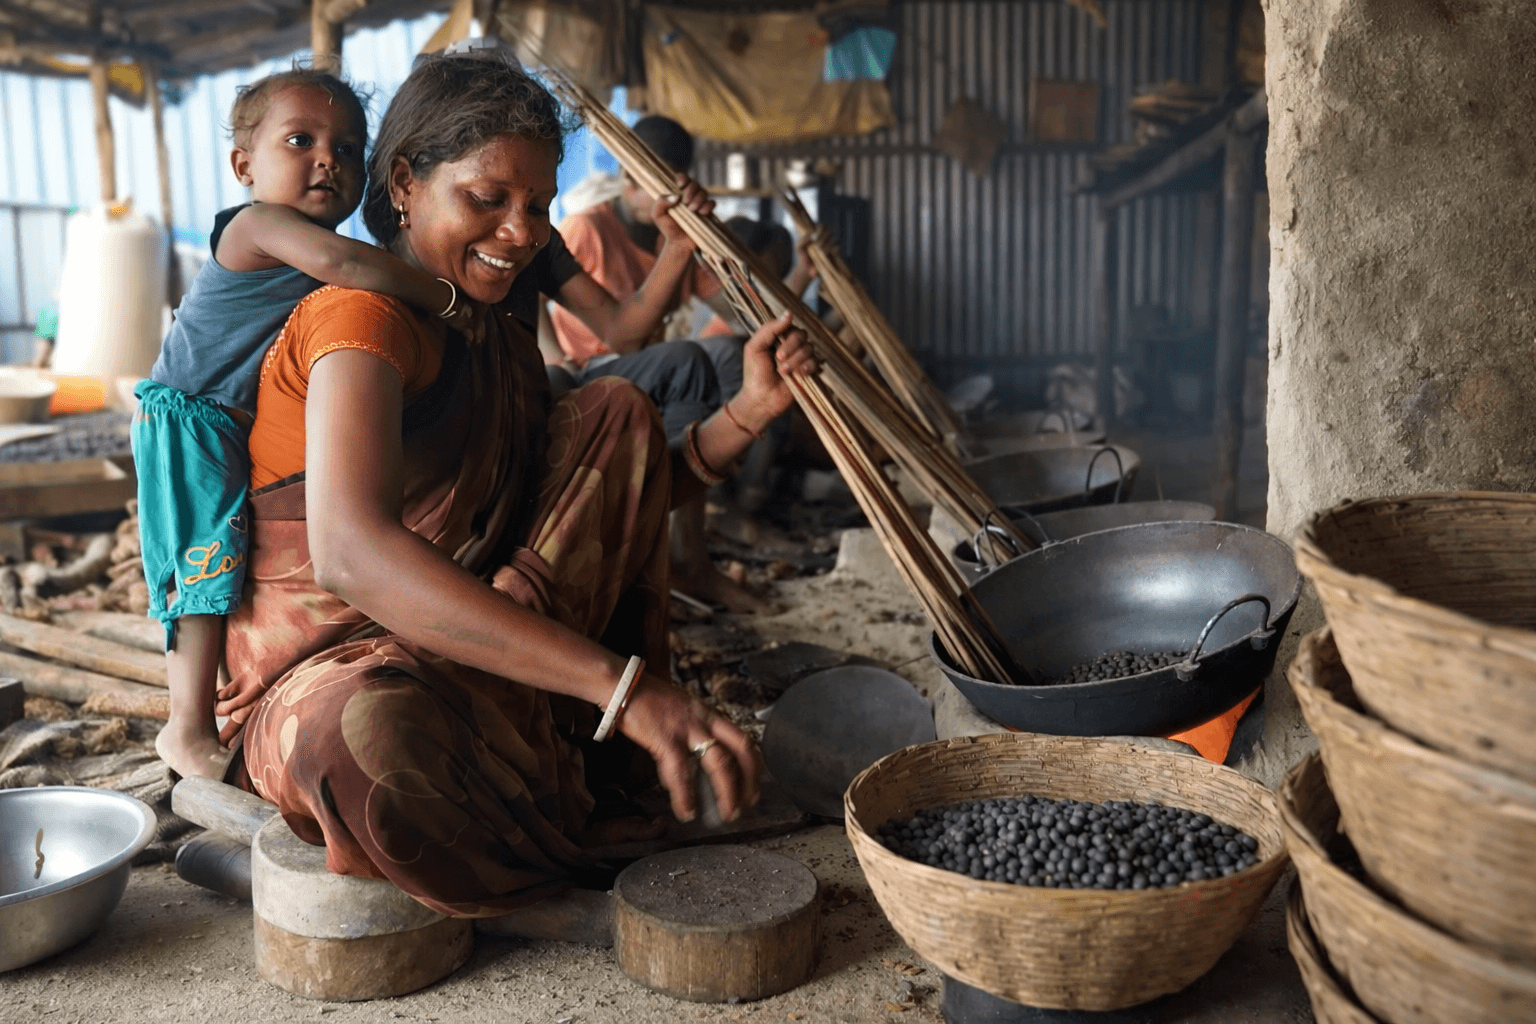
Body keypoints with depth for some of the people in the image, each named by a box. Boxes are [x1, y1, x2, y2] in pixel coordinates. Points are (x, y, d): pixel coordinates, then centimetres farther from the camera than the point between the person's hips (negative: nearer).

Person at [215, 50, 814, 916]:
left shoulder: (501, 341, 10)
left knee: (619, 412, 0)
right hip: (325, 683, -7)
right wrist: (621, 682, -46)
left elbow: (614, 501, 11)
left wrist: (751, 412, -6)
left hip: (467, 665, 8)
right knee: (376, 732, -44)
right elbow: (351, 553, -39)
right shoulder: (362, 316, -19)